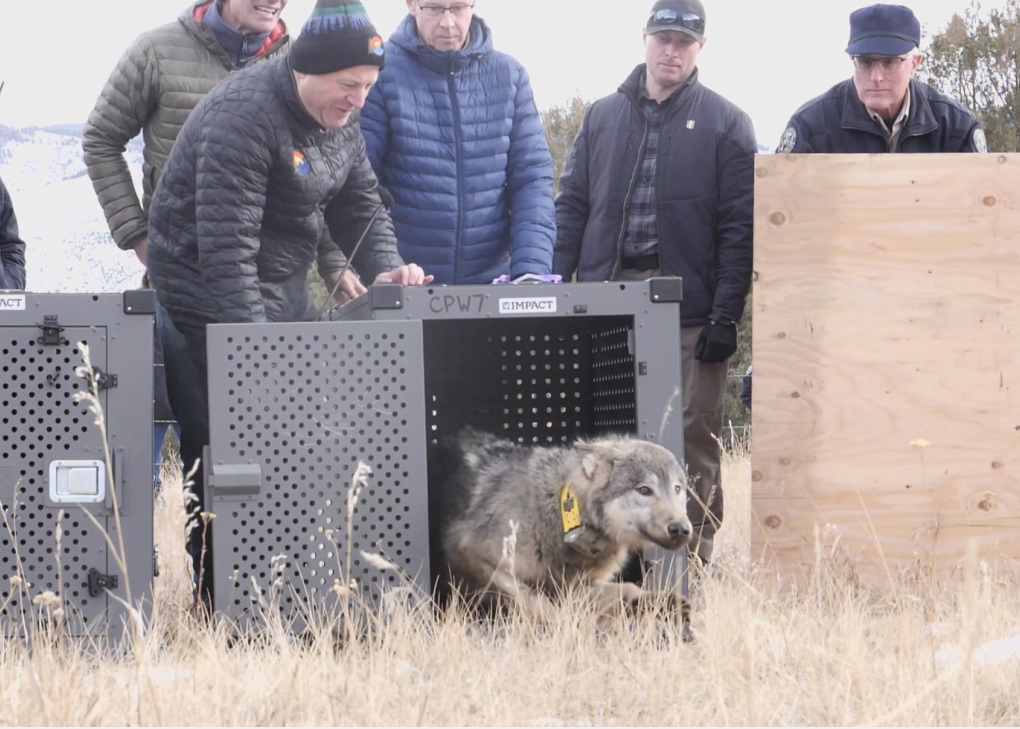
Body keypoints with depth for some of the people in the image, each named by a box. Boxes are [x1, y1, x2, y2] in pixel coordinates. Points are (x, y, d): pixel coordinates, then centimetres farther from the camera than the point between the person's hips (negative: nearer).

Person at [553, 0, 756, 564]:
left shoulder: (725, 125, 5)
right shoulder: (602, 118, 15)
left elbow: (738, 227, -1)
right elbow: (571, 208, 15)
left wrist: (726, 313, -9)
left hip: (689, 306, -3)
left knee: (693, 438, -3)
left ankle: (693, 559, 1)